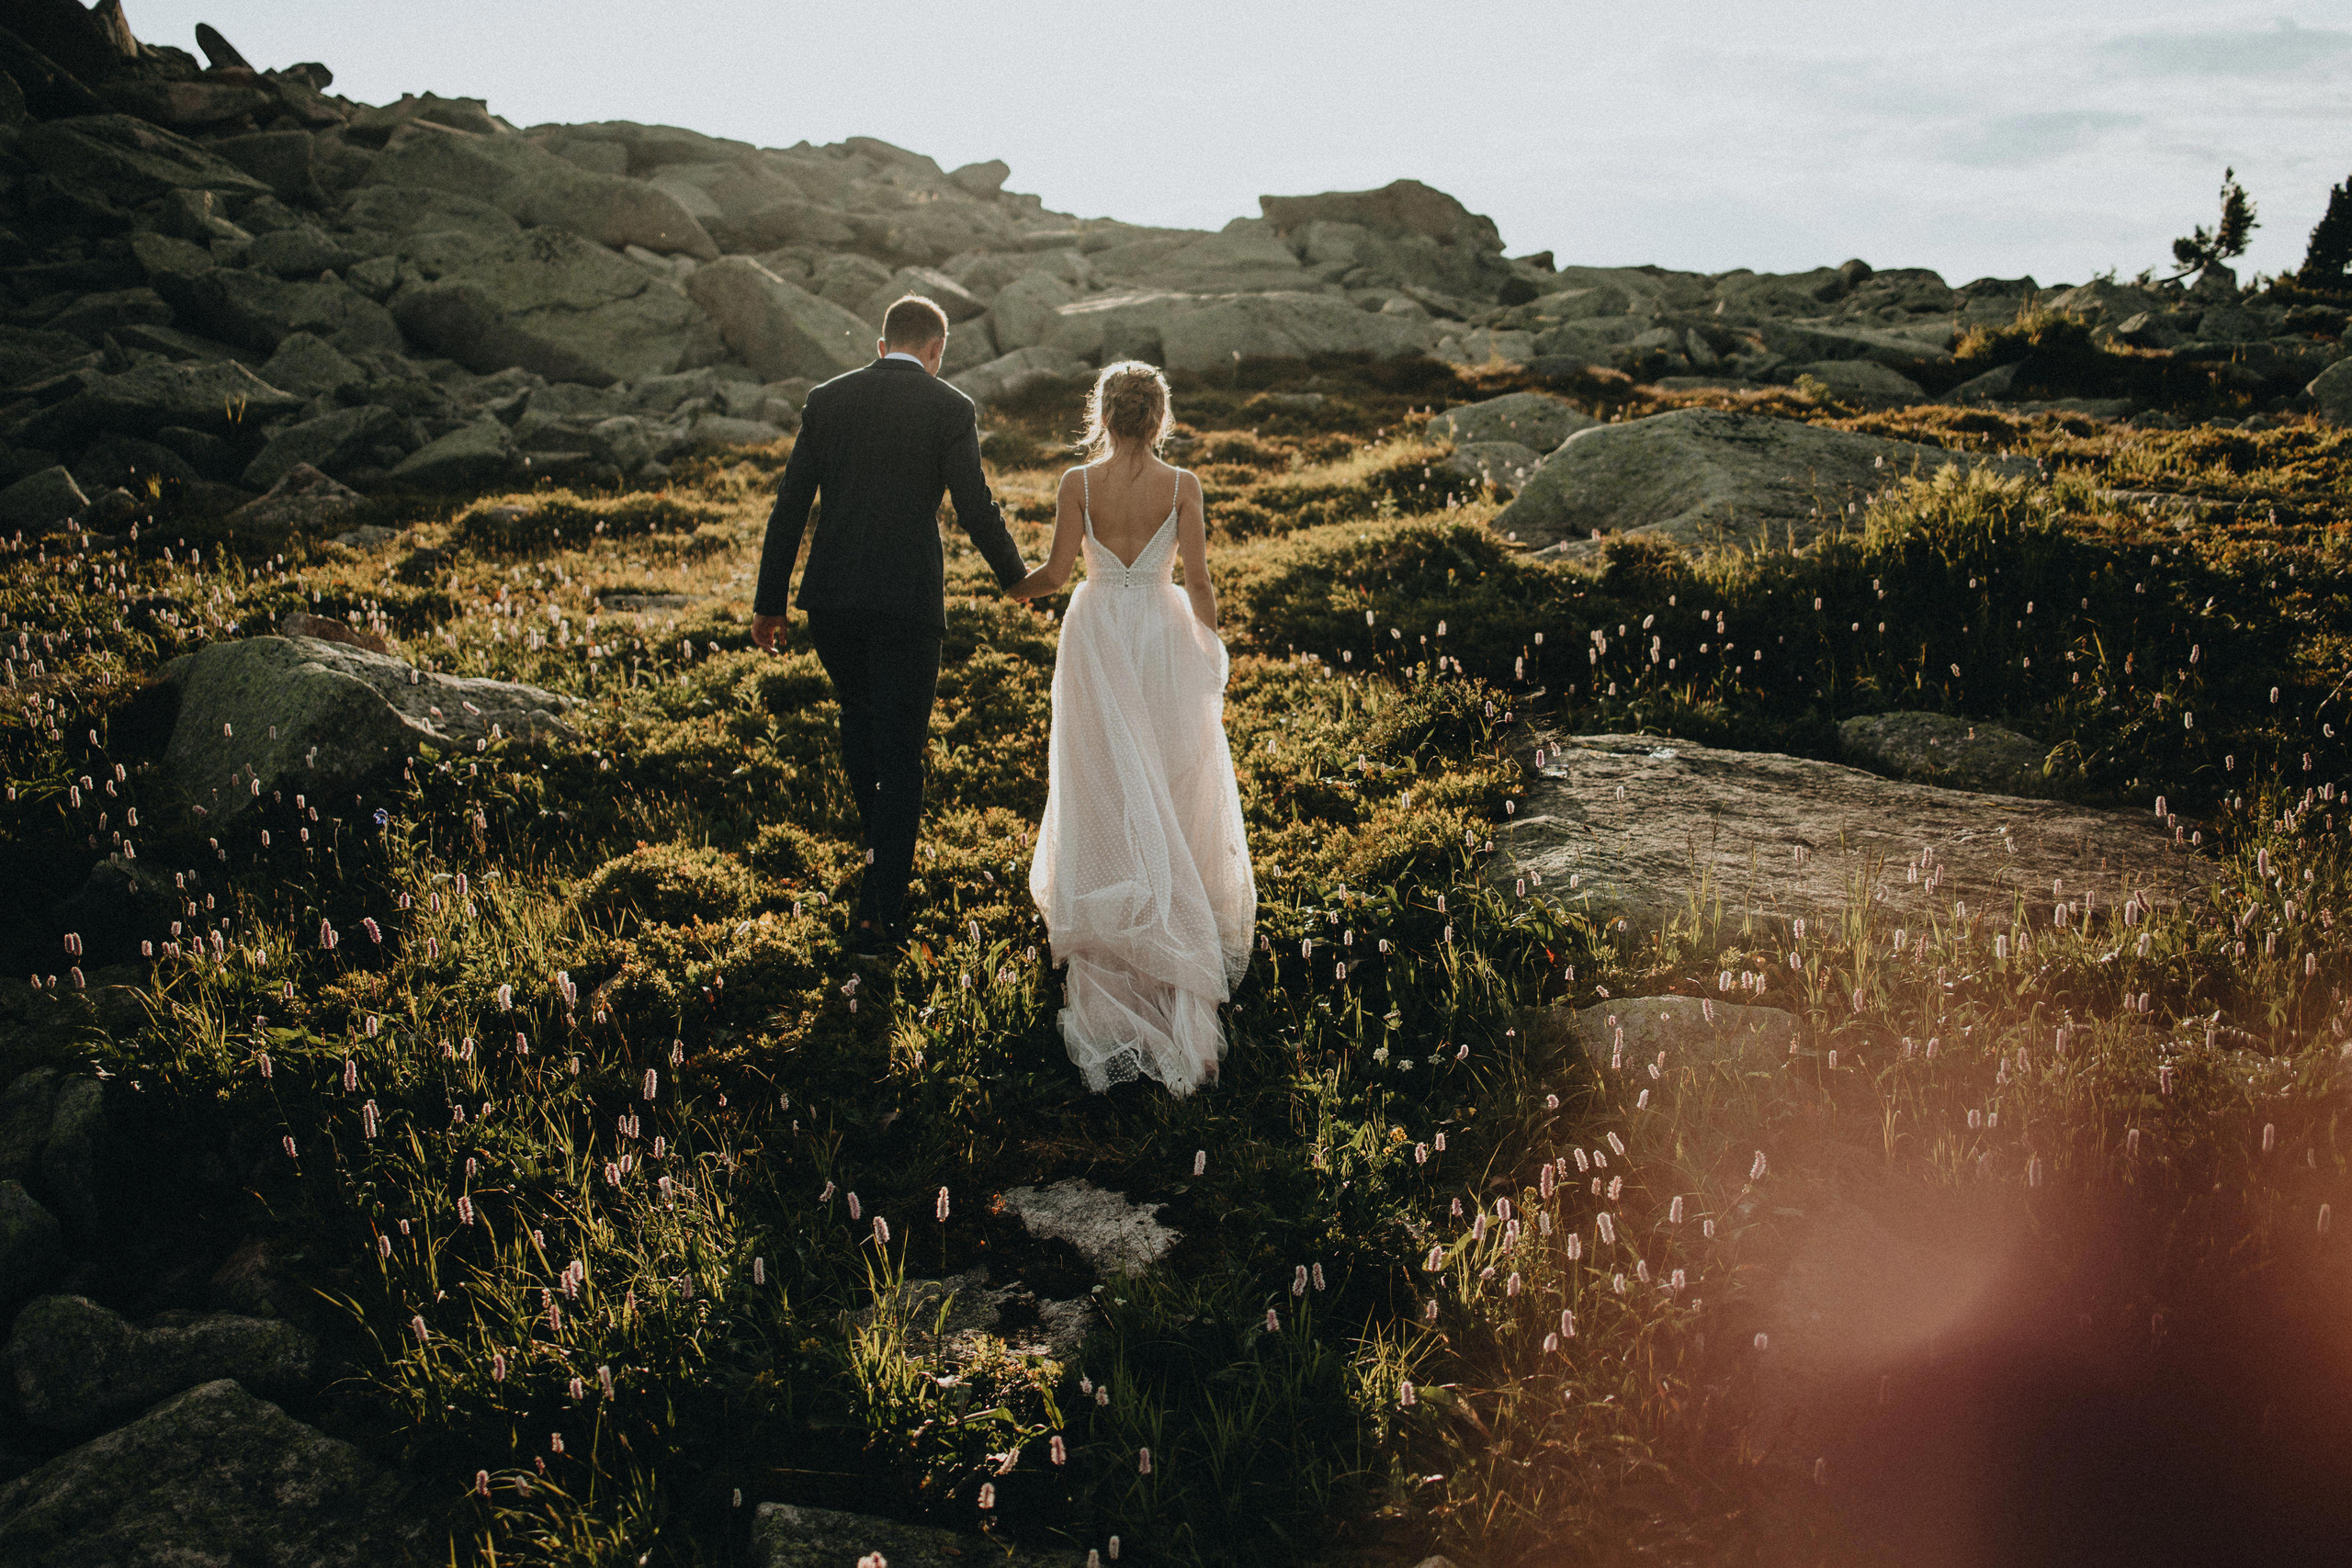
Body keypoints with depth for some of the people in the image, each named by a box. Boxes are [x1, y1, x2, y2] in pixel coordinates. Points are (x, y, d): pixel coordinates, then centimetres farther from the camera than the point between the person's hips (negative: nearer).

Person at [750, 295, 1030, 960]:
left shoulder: (827, 399, 7)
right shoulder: (950, 408, -2)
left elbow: (789, 505, 5)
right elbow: (975, 510, -8)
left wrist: (769, 601, 10)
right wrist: (1016, 576, 10)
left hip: (830, 601, 3)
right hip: (908, 603, -3)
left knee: (858, 713, 28)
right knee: (900, 751, 3)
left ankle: (882, 839, 44)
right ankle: (881, 917, 3)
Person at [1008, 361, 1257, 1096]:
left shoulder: (1078, 483, -9)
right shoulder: (1182, 485, -8)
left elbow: (1055, 572, -6)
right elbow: (1197, 580, -7)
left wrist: (1016, 586, 16)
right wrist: (1212, 649, 7)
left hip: (1096, 636, 0)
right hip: (1162, 636, 0)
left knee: (1105, 795, 10)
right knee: (1171, 791, 17)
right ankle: (1183, 920, 30)